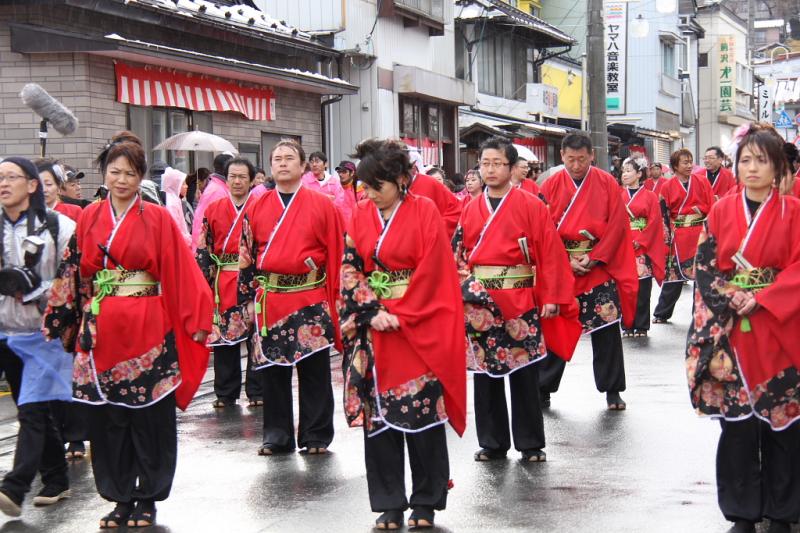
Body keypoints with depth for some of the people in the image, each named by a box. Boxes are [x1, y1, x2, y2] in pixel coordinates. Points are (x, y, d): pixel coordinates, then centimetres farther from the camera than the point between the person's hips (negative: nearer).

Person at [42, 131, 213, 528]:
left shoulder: (158, 219, -1)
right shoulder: (89, 219, 8)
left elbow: (182, 273, -5)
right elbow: (71, 274, 11)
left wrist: (197, 320, -11)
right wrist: (59, 324, 9)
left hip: (148, 331, -3)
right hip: (100, 333, 3)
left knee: (149, 415, 2)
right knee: (107, 417, 6)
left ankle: (148, 498, 14)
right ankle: (121, 497, 17)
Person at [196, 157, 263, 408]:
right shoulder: (213, 210, 9)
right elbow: (204, 248, 10)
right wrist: (205, 281, 3)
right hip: (223, 282, 2)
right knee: (223, 336, 5)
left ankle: (257, 392, 12)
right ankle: (226, 394, 15)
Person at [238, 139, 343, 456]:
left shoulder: (322, 205, 1)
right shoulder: (257, 208, 10)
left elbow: (336, 255, 0)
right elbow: (246, 255, 12)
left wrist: (335, 300, -5)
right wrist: (248, 299, 7)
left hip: (311, 302, -3)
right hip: (268, 300, 3)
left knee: (314, 371, 3)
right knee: (272, 369, 8)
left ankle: (316, 436, 13)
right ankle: (277, 436, 18)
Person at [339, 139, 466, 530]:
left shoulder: (425, 212, -6)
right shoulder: (361, 215, 6)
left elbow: (431, 273, -10)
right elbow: (350, 268, 4)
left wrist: (400, 316, -14)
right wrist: (372, 311, -10)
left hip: (419, 327, -4)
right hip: (372, 326, 4)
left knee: (422, 413, 0)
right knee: (377, 414, 4)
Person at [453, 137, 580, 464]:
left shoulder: (531, 206, -3)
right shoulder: (471, 210, 9)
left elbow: (550, 253, -6)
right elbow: (457, 255, 12)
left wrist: (551, 298, -11)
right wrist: (463, 285, -2)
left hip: (520, 302, -4)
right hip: (479, 303, 4)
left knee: (523, 373, 2)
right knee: (484, 371, 8)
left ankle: (530, 444, 11)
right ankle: (492, 443, 18)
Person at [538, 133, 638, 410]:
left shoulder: (607, 184, -1)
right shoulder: (550, 186, 1)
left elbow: (616, 225, -5)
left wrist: (594, 258, -13)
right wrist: (566, 260, -12)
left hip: (600, 266, 0)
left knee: (606, 329, 1)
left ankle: (612, 390, 12)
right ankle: (543, 389, 14)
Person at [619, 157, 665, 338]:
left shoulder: (650, 197, 3)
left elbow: (654, 222, -3)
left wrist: (639, 242, -13)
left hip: (643, 248, -2)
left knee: (642, 288, -1)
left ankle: (641, 326, 6)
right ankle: (627, 326, 8)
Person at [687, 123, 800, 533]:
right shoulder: (721, 211, 7)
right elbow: (704, 265, 4)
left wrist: (760, 299, -14)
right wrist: (730, 300, -10)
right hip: (729, 328, 1)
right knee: (736, 420, 1)